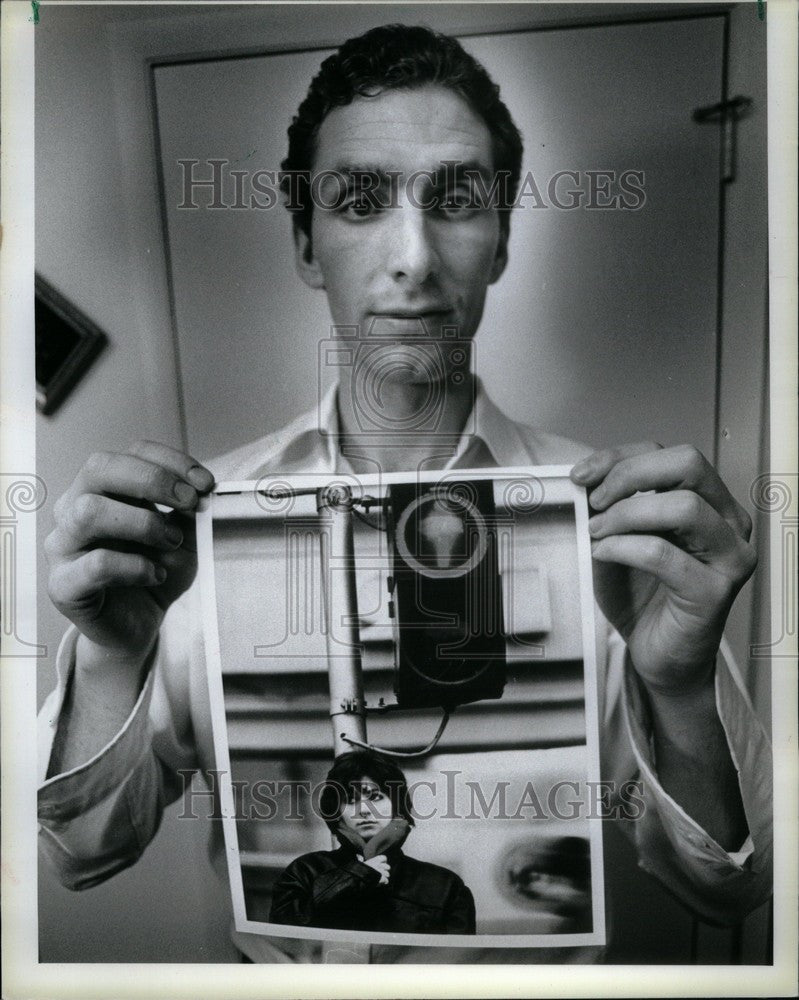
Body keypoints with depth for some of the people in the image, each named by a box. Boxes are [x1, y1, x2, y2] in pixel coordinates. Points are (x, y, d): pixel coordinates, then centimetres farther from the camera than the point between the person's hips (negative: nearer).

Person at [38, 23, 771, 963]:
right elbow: (84, 854, -14)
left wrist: (682, 687, -37)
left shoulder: (603, 510, -20)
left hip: (532, 969, 0)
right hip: (276, 967, 1)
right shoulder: (205, 509, -18)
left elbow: (729, 892, -18)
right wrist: (112, 661, -33)